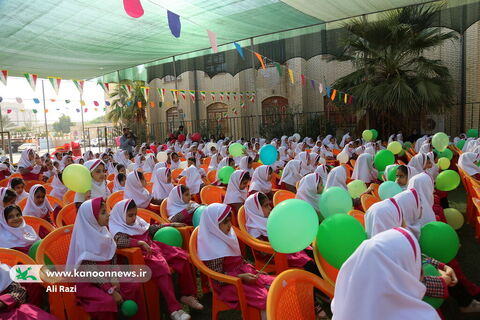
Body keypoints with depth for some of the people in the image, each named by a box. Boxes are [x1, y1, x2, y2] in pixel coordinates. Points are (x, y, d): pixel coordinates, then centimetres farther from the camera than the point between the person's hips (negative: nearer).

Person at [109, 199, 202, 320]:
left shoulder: (138, 221, 14)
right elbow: (120, 241, -30)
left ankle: (187, 295, 5)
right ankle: (174, 309, -32)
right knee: (162, 268, -34)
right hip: (141, 255, -8)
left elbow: (152, 228, 28)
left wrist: (171, 225, 26)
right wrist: (141, 243, -36)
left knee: (182, 256, -6)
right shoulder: (118, 229, -7)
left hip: (154, 247, 8)